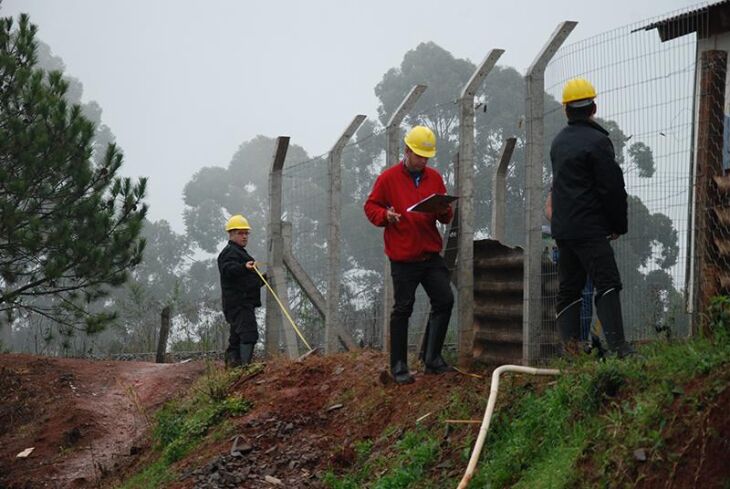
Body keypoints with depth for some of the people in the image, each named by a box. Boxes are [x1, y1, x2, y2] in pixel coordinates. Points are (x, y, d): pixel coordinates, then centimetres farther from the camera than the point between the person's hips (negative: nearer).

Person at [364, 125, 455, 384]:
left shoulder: (434, 178, 10)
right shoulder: (389, 178, -3)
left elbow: (446, 217, 15)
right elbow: (370, 206, 1)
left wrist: (445, 212, -9)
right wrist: (385, 215, -19)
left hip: (431, 254, 5)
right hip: (403, 257, -5)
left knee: (444, 301, 0)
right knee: (402, 309, -1)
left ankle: (432, 358, 13)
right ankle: (398, 366, 6)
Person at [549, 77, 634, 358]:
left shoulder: (558, 142, 15)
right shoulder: (596, 141, -11)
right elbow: (613, 187, -12)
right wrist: (619, 225, -1)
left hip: (562, 227, 8)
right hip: (589, 228, -8)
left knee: (569, 287, 10)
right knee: (607, 283, -12)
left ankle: (569, 347, 6)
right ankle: (617, 345, -21)